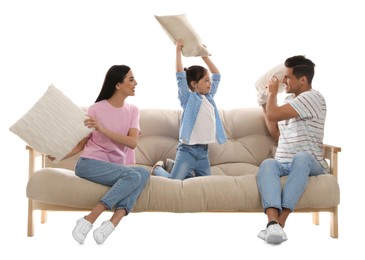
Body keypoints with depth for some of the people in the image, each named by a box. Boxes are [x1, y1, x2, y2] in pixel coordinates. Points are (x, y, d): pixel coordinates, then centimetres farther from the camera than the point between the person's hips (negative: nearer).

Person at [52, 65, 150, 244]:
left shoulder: (133, 111, 7)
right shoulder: (96, 109, -3)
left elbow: (132, 142, -9)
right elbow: (81, 143, -2)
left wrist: (102, 130, -22)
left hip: (115, 167, 5)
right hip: (89, 164, -5)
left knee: (144, 174, -27)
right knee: (133, 175, -31)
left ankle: (113, 222, -37)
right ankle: (88, 220, -30)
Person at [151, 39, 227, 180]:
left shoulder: (209, 97, 14)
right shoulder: (188, 98, -4)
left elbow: (217, 75, 23)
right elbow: (180, 76, -13)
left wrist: (204, 55, 22)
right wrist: (178, 50, -10)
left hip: (203, 151, 7)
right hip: (187, 149, -7)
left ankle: (174, 165, 29)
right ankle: (158, 168, 19)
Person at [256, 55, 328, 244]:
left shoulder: (313, 97, -9)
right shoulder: (290, 100, 21)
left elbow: (273, 115, -16)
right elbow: (277, 134, 28)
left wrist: (272, 93, 3)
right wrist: (264, 103, 24)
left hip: (310, 162, -6)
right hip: (283, 163, 6)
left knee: (301, 157, -41)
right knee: (267, 164, -29)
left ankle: (278, 223, -48)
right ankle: (273, 222, -54)